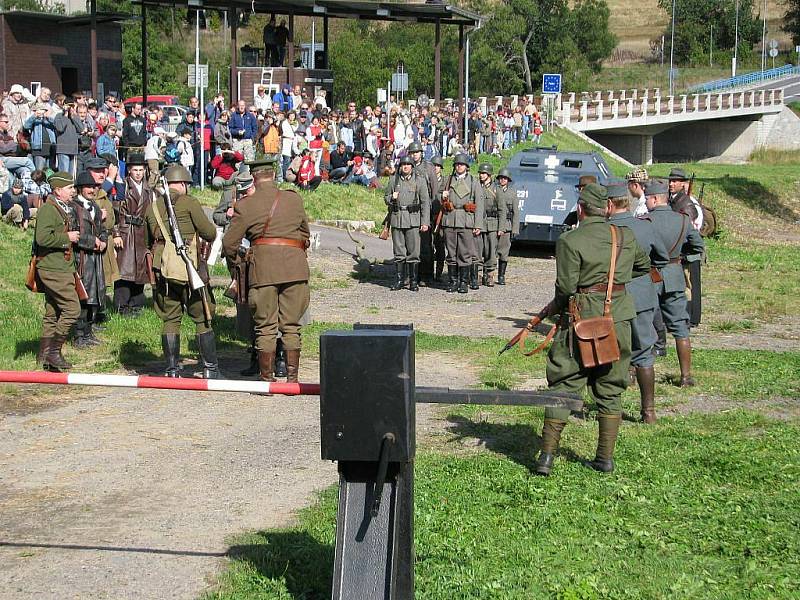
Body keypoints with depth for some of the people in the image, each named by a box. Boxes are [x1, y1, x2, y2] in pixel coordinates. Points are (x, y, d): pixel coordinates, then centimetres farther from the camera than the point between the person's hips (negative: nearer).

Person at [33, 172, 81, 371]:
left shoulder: (66, 209, 17)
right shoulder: (48, 209, -14)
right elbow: (42, 238, -27)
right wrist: (67, 237, -17)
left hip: (62, 268, 10)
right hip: (52, 269, -10)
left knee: (53, 313, 12)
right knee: (72, 308, -13)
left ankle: (44, 357, 17)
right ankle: (54, 350, -7)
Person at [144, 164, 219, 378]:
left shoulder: (153, 207, 11)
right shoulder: (189, 203, -3)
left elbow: (148, 242, 19)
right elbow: (210, 233, -4)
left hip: (162, 270, 4)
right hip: (189, 268, -4)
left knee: (170, 319, 9)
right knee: (203, 318, 4)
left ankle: (172, 370, 7)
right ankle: (210, 368, 6)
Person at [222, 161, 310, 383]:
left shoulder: (245, 206, 2)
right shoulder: (294, 199, 9)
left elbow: (229, 243, 6)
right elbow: (305, 233, 22)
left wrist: (235, 261, 25)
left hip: (263, 266, -2)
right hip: (295, 266, 2)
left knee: (265, 327, 6)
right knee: (291, 326, 9)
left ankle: (267, 379, 7)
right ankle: (292, 378, 8)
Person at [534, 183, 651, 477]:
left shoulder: (570, 241, -11)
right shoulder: (626, 237, 5)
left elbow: (566, 287, -12)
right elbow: (643, 266, 21)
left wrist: (556, 306, 7)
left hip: (581, 321, -4)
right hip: (618, 319, 4)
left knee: (562, 387, 4)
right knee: (610, 391, 13)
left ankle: (547, 455, 3)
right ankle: (605, 457, 16)